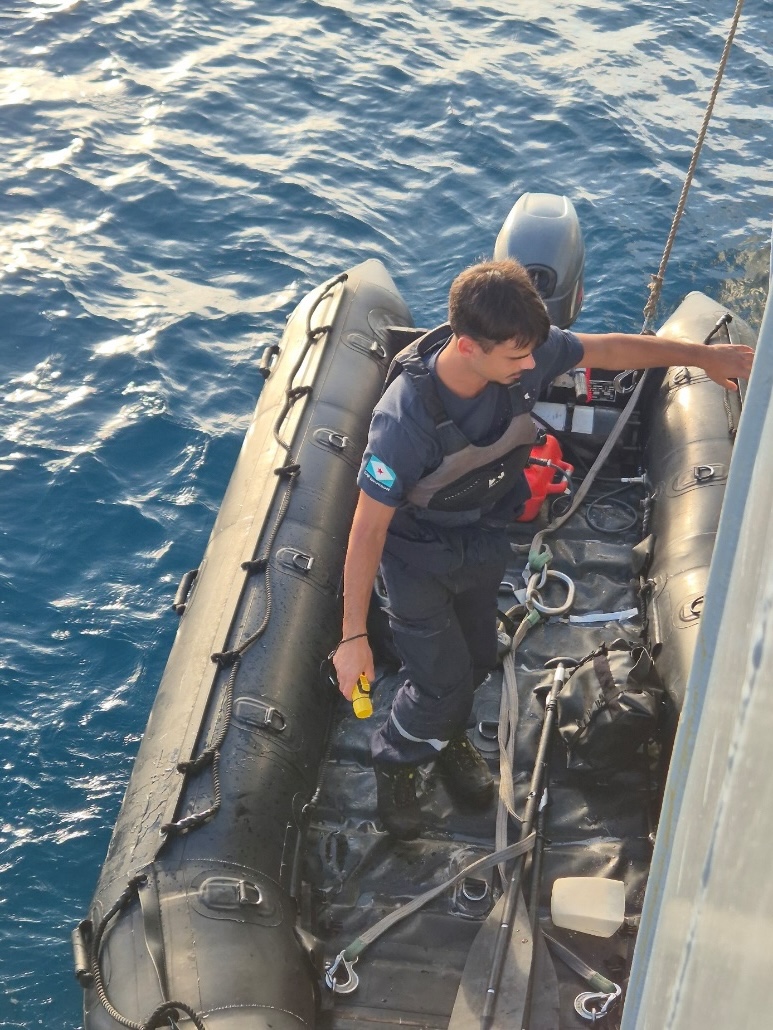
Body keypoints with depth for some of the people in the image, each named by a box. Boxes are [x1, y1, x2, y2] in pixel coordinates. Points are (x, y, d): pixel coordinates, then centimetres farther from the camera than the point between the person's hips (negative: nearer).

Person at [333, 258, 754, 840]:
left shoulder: (523, 355, -26)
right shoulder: (406, 420, -40)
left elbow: (609, 349, -6)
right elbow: (367, 531, -30)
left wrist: (705, 356, 3)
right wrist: (354, 636, -25)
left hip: (486, 539, 6)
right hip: (419, 556, -5)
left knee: (477, 659, 22)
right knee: (443, 682, 1)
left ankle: (447, 738, 53)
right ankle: (395, 760, 34)